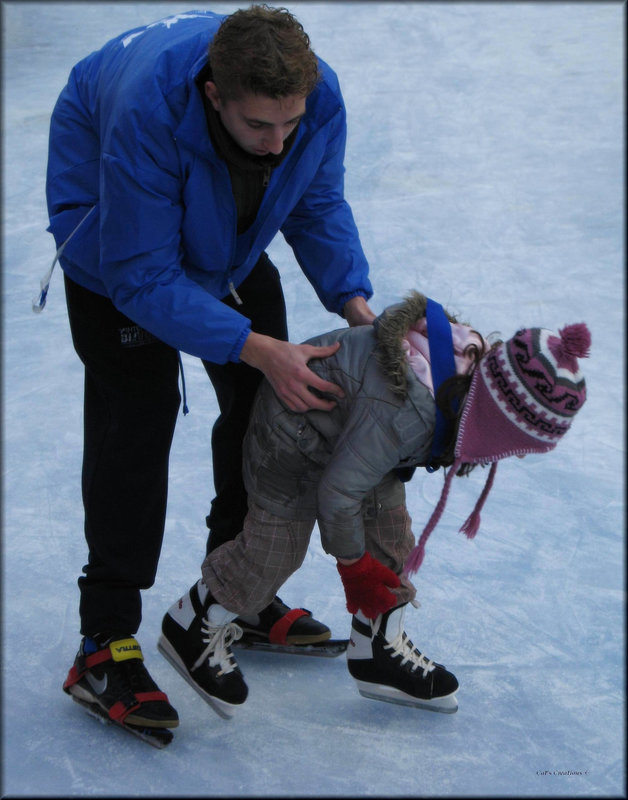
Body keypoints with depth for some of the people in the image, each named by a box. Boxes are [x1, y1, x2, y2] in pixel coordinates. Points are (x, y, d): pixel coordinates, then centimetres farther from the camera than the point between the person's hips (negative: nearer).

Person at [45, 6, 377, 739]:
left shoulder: (317, 94, -29)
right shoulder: (149, 109, -44)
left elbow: (319, 205, -9)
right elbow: (141, 278, -37)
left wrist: (353, 302, -24)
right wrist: (258, 348, -43)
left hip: (228, 240, 6)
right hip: (115, 228, -6)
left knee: (261, 401, 7)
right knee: (137, 412, -15)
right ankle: (104, 646, -8)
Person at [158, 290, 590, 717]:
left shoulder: (478, 356, -17)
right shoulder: (402, 415, -44)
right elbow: (339, 489, -31)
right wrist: (353, 563, -14)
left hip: (346, 427, 8)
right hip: (294, 438, -8)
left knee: (390, 535, 8)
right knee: (272, 551, 0)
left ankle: (379, 651, 26)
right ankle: (190, 627, 23)